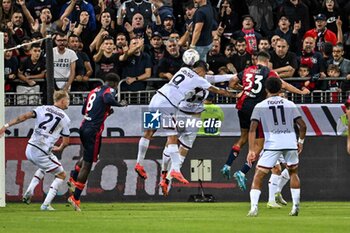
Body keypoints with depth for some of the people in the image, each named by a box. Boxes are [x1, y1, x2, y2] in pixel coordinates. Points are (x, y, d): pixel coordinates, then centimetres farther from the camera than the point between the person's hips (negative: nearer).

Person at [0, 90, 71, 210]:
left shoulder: (43, 109, 8)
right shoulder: (65, 119, 0)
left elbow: (24, 117, -5)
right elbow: (66, 142, 4)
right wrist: (59, 148, 27)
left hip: (29, 150, 5)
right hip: (42, 153, -5)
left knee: (44, 167, 35)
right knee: (61, 175, 12)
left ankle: (29, 191, 17)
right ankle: (46, 204, -1)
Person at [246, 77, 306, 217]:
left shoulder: (260, 106, 7)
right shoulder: (290, 105, 11)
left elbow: (252, 129, -2)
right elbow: (302, 126, 8)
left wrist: (251, 150, -4)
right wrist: (301, 141, 24)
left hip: (272, 144, -2)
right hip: (291, 142, 2)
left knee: (258, 175, 3)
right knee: (293, 172, 24)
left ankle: (254, 208, -13)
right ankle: (295, 208, 20)